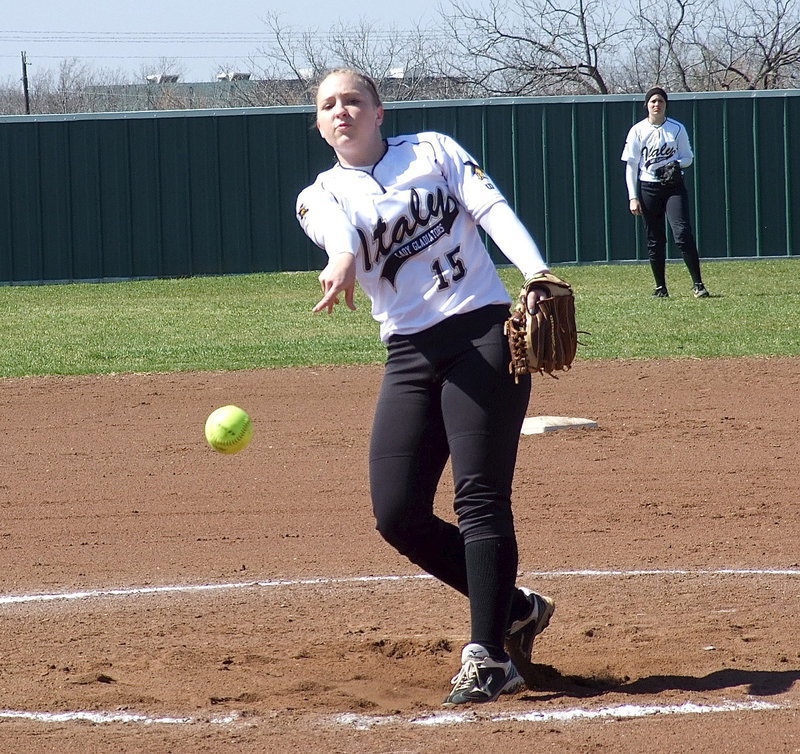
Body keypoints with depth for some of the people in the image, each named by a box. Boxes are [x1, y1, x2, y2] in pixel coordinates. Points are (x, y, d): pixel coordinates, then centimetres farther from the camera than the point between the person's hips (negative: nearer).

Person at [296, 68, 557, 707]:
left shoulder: (434, 151, 10)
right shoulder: (321, 197, 10)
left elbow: (493, 209, -4)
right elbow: (340, 236, -14)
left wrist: (536, 275, -24)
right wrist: (342, 263, -40)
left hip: (484, 332, -3)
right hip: (411, 356, 3)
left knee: (481, 497, -14)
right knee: (398, 515, -4)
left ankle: (488, 657, -14)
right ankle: (517, 608, 16)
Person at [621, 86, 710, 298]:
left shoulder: (677, 129, 3)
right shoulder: (637, 131, 2)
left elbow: (688, 157, 10)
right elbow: (631, 166, 3)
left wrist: (676, 164, -14)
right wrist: (633, 197, -4)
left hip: (673, 186, -1)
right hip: (648, 188, 1)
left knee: (683, 232, -14)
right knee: (655, 239, 4)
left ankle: (698, 284, -11)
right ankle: (660, 287, 12)